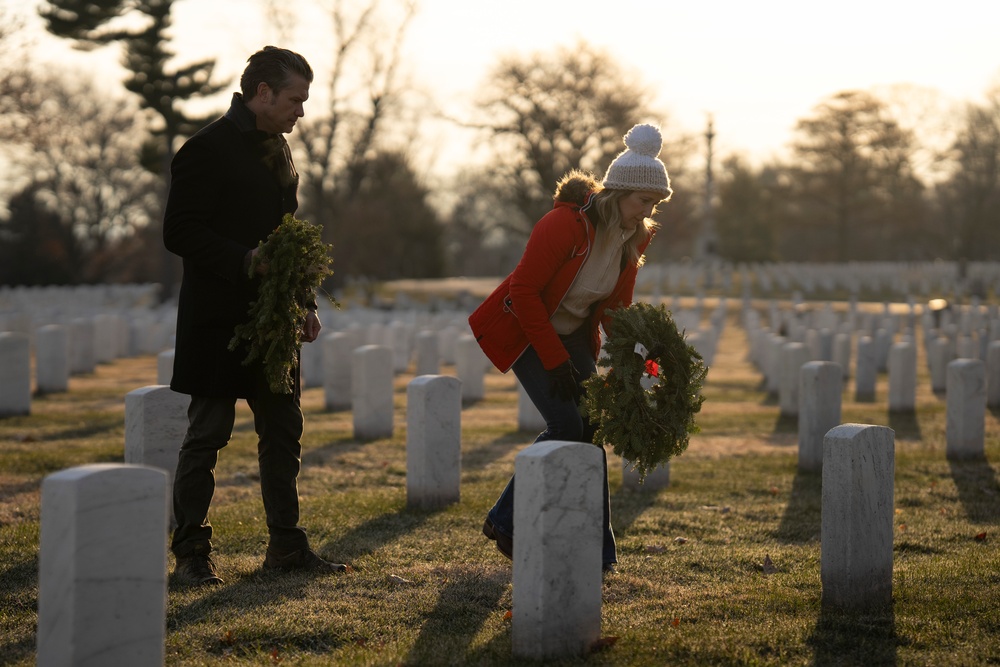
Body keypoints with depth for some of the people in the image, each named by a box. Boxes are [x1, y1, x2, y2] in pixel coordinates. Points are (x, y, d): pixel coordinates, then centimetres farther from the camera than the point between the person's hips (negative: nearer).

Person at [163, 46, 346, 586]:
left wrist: (304, 300, 13)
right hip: (221, 318, -8)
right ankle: (190, 552, 7)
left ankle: (286, 546, 19)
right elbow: (180, 232, -16)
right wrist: (246, 261, -24)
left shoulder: (275, 147, 15)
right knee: (207, 433, -1)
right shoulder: (209, 148, -11)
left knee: (283, 431, 11)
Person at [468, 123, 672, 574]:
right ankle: (505, 521, 0)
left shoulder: (633, 237, -5)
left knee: (590, 425, -3)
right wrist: (554, 360, -22)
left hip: (574, 334, 7)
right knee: (566, 423, -17)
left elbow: (617, 308, 5)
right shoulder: (565, 225, -28)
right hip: (525, 330, -7)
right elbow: (524, 292, -23)